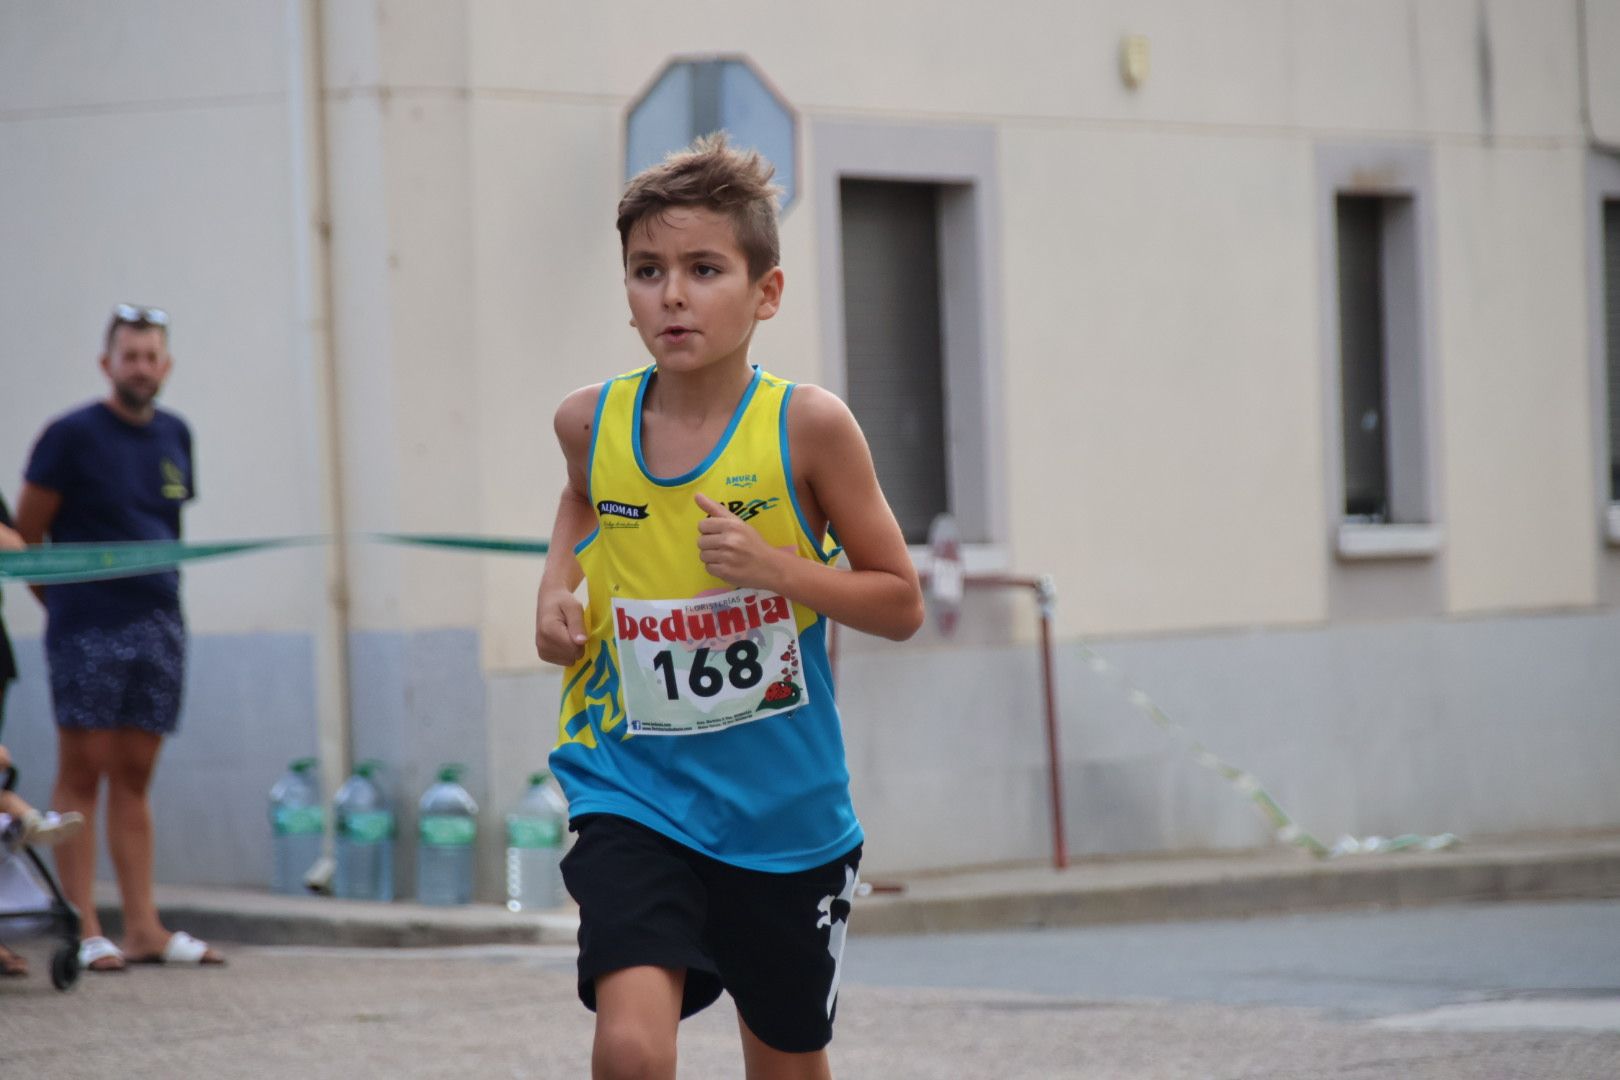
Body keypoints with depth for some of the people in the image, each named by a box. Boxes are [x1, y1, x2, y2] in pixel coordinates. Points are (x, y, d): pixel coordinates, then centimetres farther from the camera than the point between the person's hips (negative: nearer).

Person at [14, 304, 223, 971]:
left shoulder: (174, 436, 13)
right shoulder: (72, 436, -4)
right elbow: (24, 539, -1)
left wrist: (160, 594, 14)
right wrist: (66, 602, 3)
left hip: (158, 626, 5)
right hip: (88, 632, -5)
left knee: (134, 776, 8)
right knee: (83, 773, -3)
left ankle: (143, 928, 8)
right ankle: (83, 931, -3)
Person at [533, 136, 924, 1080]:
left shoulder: (807, 426, -11)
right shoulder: (591, 422, -3)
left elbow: (901, 605, -4)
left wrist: (777, 567, -19)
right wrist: (557, 584, 5)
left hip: (785, 814, 0)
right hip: (634, 797, 0)